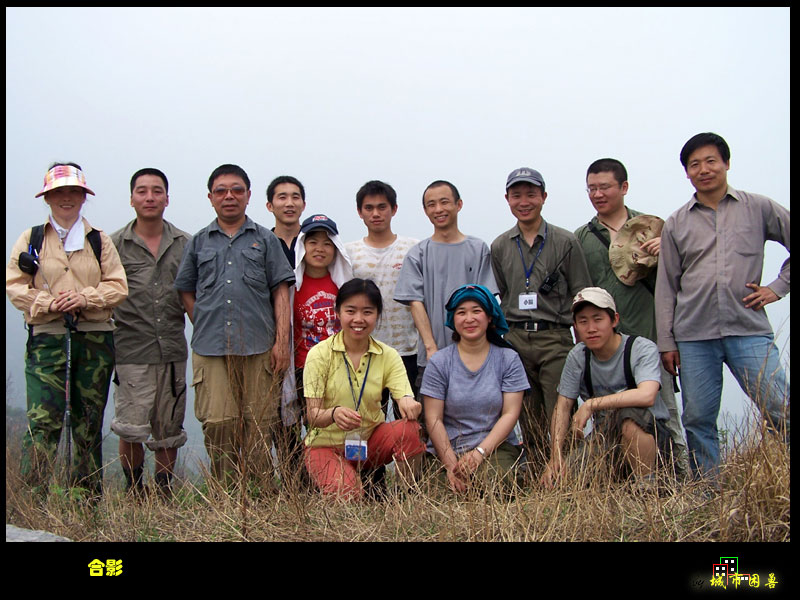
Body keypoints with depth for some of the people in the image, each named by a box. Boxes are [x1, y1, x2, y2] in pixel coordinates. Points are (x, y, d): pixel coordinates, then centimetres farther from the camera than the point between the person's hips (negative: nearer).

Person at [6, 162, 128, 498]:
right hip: (46, 338, -2)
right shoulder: (30, 239, 10)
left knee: (89, 420, 7)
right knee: (43, 420, -12)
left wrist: (84, 297, -12)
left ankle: (89, 496, 15)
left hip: (95, 340, 2)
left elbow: (118, 286, 6)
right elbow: (14, 286, 3)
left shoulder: (99, 240, 12)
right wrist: (51, 303, -13)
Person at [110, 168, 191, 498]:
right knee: (131, 430, -2)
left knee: (169, 428, 9)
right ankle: (134, 490, 16)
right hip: (131, 351, -2)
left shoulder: (185, 244, 9)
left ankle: (164, 490, 24)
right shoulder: (114, 244, 3)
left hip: (173, 350, 2)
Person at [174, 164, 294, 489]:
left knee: (258, 425, 0)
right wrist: (205, 327, 9)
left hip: (259, 348, -1)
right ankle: (225, 492, 8)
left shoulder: (265, 240, 11)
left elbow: (280, 292, 6)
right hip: (210, 349, 1)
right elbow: (186, 291, 20)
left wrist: (281, 341, -2)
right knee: (217, 423, -5)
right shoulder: (199, 242, 15)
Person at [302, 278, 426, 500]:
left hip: (371, 440, 3)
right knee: (346, 493, -32)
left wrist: (407, 401, -41)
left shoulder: (388, 356, -2)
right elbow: (312, 415, -17)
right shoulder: (319, 354, -11)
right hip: (326, 444, -3)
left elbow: (404, 395, -16)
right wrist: (333, 414, -40)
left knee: (409, 429, -28)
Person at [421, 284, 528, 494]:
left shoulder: (509, 359, 5)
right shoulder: (439, 362, 3)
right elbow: (433, 419, -2)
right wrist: (451, 465, -13)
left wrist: (479, 452, -14)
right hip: (447, 450, 1)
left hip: (496, 447, 0)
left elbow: (510, 414, -1)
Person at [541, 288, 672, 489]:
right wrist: (555, 456, -15)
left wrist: (591, 404, -29)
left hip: (650, 435, -4)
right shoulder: (578, 356, -2)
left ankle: (646, 484, -17)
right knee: (562, 478, -18)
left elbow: (647, 395, -33)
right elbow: (563, 406, -2)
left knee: (628, 411, -36)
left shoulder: (642, 348, -15)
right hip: (606, 438, 5)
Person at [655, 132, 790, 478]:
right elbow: (666, 287, 10)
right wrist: (666, 342, 5)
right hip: (693, 336, 1)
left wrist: (778, 287, 3)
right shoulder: (676, 224, 11)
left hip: (749, 330, -1)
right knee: (698, 419, 3)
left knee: (779, 410, -8)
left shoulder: (759, 208, 8)